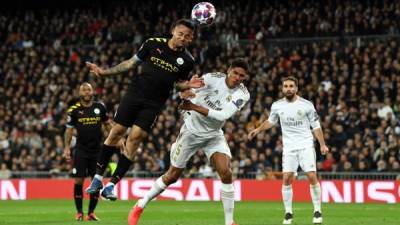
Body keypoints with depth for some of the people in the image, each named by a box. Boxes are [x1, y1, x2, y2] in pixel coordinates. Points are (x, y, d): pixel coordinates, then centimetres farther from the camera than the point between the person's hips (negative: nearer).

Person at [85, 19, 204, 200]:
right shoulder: (153, 44, -3)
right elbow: (131, 63, 7)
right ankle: (98, 177, 14)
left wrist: (189, 85, -8)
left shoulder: (187, 60, -1)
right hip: (135, 93, 1)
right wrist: (104, 72, 4)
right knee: (117, 131, -1)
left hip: (154, 104, -1)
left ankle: (111, 185, -4)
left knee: (135, 138, -11)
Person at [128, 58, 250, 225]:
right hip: (191, 131, -2)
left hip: (214, 135, 2)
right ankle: (140, 207, 23)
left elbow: (222, 115, -24)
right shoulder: (213, 78, -19)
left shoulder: (243, 94, -14)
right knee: (172, 176, 4)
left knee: (226, 173, -17)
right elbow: (187, 92, -25)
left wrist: (194, 107, -29)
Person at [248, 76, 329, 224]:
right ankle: (288, 213, 3)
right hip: (289, 148, 2)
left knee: (312, 177, -11)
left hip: (306, 146, -2)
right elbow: (271, 121, 22)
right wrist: (258, 130, 11)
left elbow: (316, 126, 2)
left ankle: (317, 211, 1)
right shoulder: (277, 106, 3)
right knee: (287, 179, -8)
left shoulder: (307, 105, -4)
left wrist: (322, 144, -3)